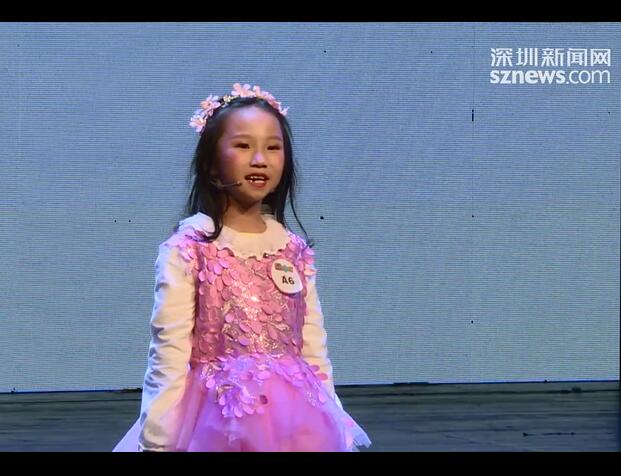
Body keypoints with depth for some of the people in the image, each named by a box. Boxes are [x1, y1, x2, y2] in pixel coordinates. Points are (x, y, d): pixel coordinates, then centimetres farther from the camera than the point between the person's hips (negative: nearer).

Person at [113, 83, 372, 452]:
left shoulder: (296, 252, 5)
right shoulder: (186, 250, -8)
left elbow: (315, 350, 9)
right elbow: (170, 352, -9)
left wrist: (334, 428, 8)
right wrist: (158, 440, -11)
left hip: (296, 423, 4)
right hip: (217, 419, -4)